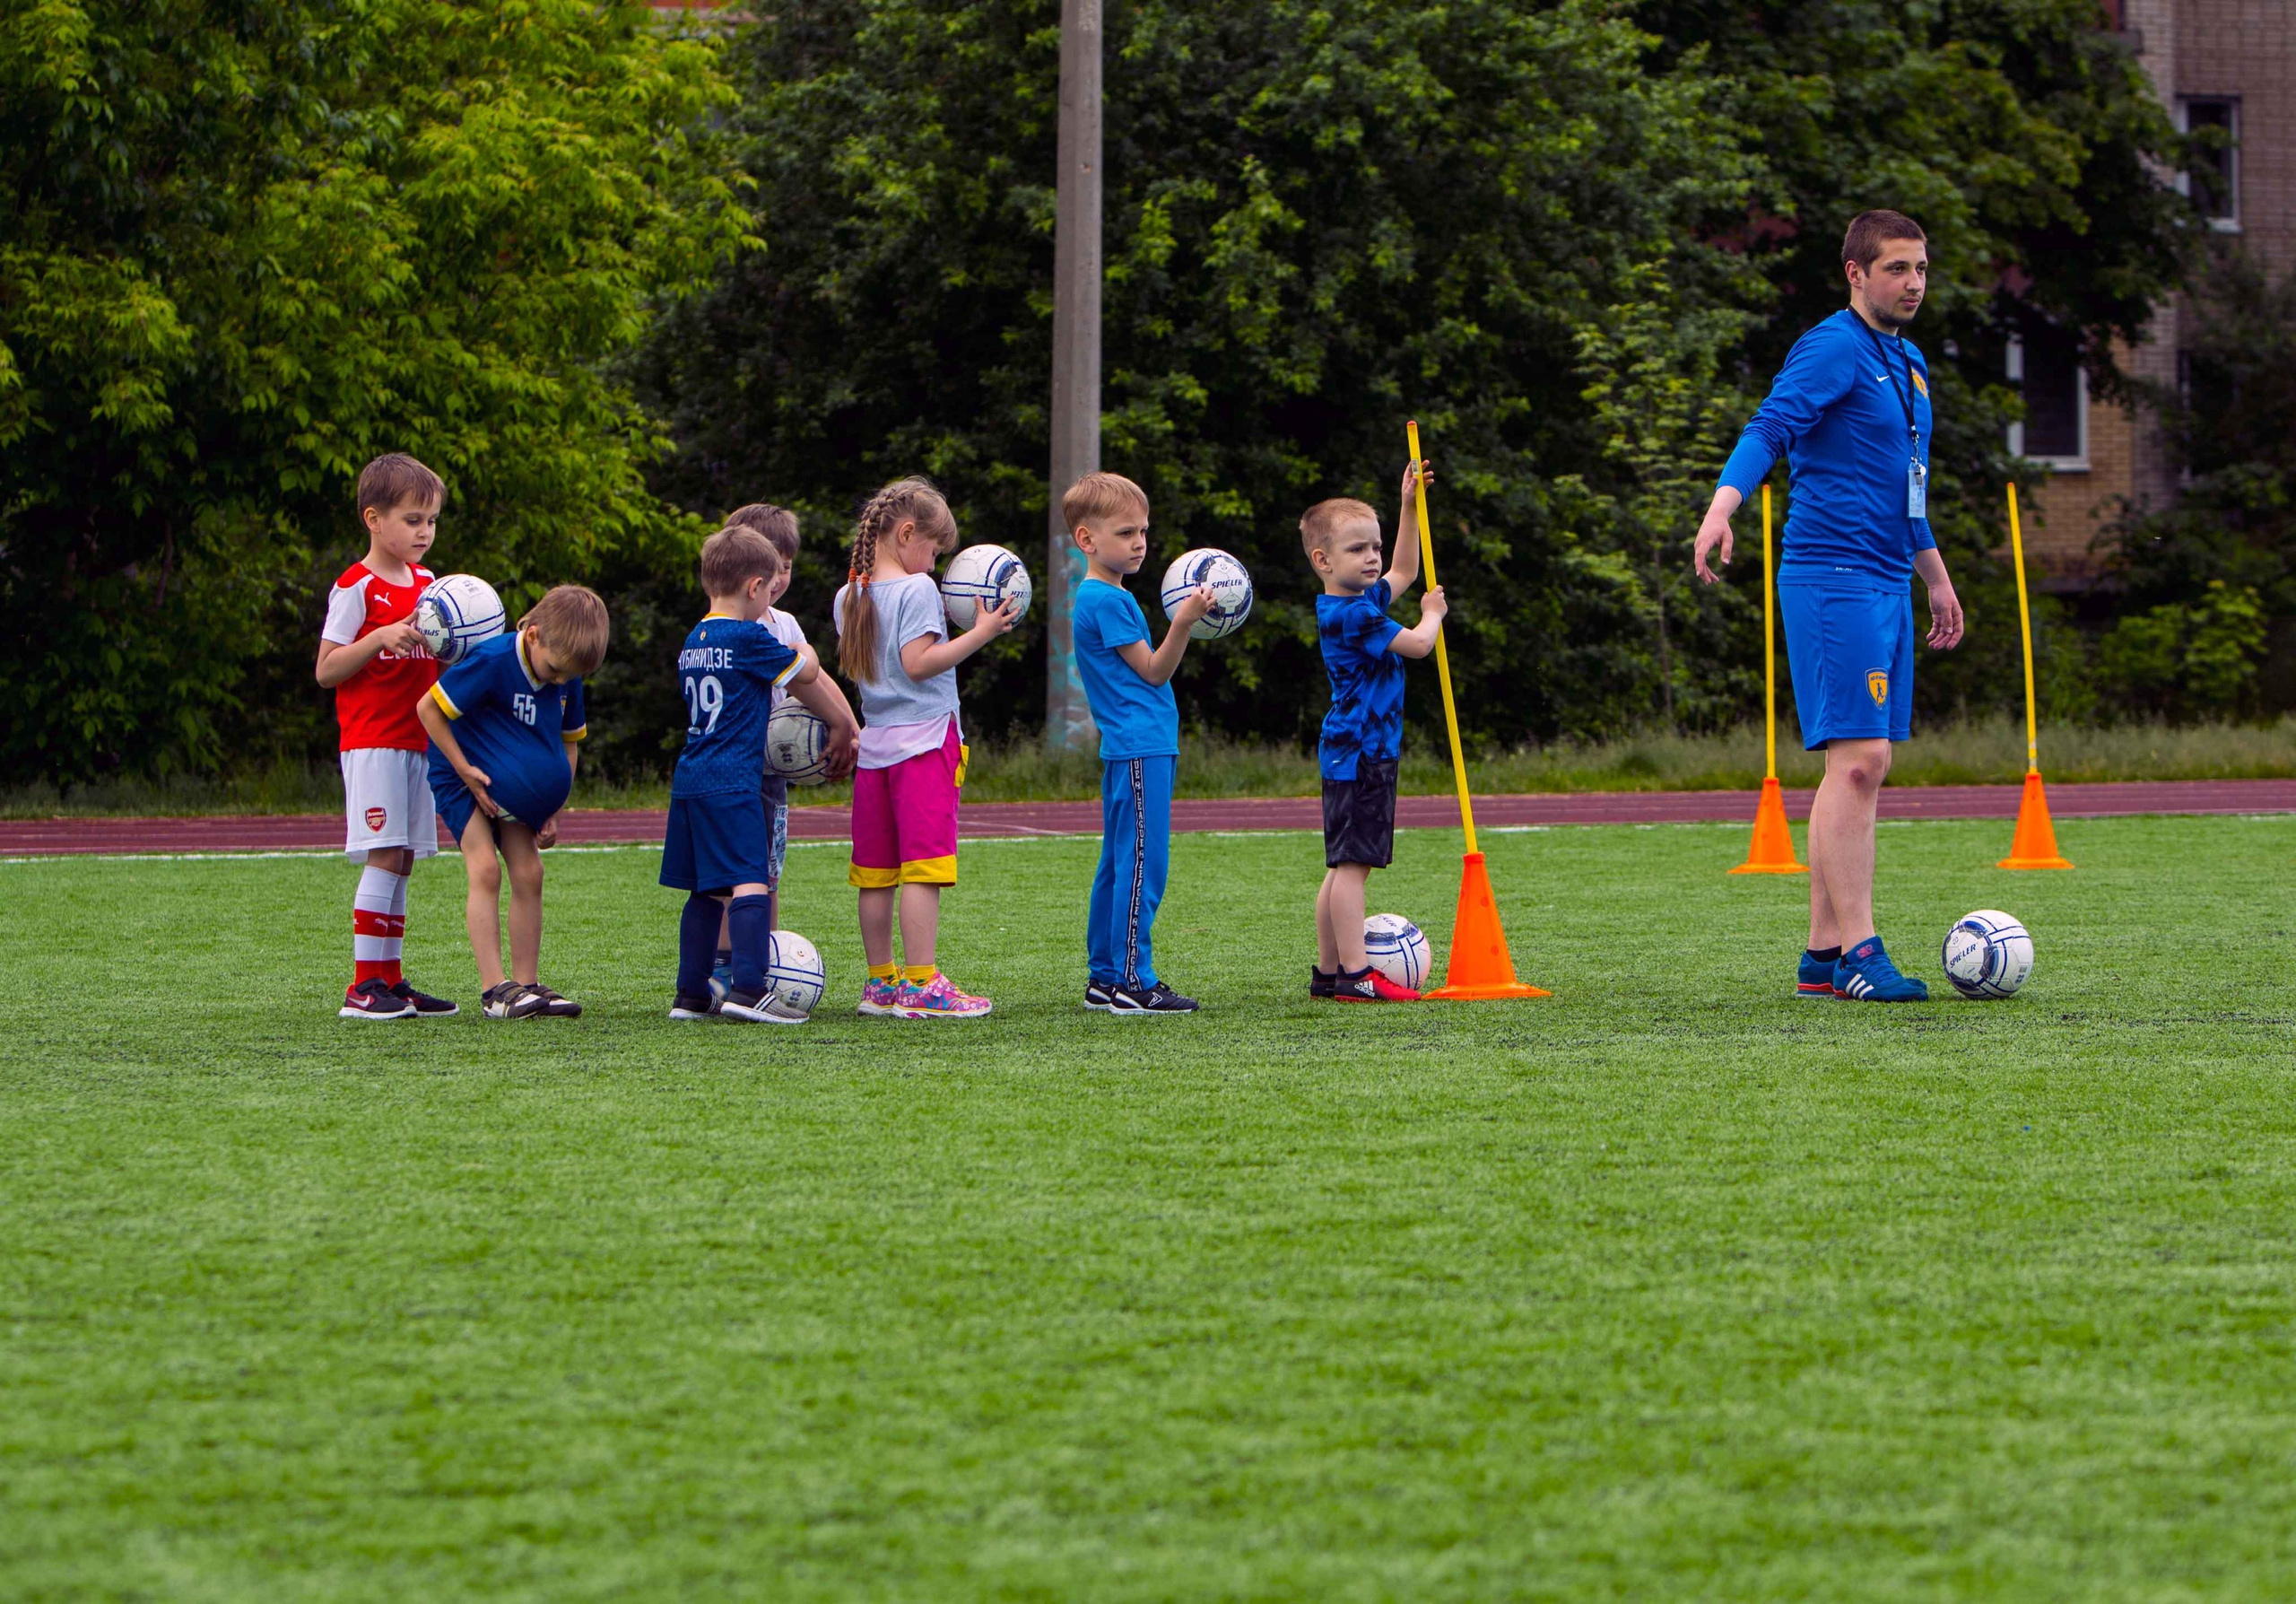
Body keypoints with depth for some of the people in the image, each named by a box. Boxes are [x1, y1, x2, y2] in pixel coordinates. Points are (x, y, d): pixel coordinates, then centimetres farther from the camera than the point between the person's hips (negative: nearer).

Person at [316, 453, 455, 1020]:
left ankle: (391, 981, 10)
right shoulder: (356, 587, -7)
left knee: (402, 860, 7)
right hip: (372, 740, -7)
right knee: (384, 856, -13)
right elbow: (327, 671, -10)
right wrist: (381, 639, -22)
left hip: (417, 741, 7)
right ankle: (364, 985, -13)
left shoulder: (426, 585, 15)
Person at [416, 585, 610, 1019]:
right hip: (464, 775, -6)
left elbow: (569, 743, 9)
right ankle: (494, 990, -22)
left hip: (519, 789, 6)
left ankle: (527, 985, 3)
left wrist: (553, 812, 0)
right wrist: (466, 771, -21)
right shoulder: (493, 661, -25)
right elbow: (428, 708, -22)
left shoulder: (568, 678, -5)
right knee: (484, 869, -17)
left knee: (528, 874, -2)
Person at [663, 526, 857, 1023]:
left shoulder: (693, 642, 14)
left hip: (689, 778, 8)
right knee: (748, 883, -12)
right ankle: (749, 988, -22)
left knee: (706, 890, 13)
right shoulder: (750, 637, -11)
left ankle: (691, 994, 14)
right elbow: (805, 673, 1)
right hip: (732, 782, -8)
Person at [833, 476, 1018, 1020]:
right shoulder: (917, 590, -11)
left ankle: (880, 983, 15)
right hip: (925, 739, -8)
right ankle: (919, 985, -13)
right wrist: (980, 633, -14)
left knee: (876, 873, 10)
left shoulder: (848, 597, 11)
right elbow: (918, 663, -18)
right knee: (923, 866, -9)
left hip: (874, 745, 8)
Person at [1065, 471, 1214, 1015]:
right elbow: (1153, 671, -14)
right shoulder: (1105, 601, -13)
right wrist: (1183, 621, -24)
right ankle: (1132, 983, -12)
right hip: (1139, 750, -11)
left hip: (1130, 749, 11)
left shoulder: (1106, 597, 19)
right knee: (1143, 865, -11)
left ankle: (1103, 978, 16)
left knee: (1118, 865, 12)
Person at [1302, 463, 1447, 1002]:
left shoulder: (1361, 600, 15)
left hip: (1354, 752, 11)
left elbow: (1404, 571, 32)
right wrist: (1432, 613, 6)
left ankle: (1328, 971, 13)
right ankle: (1355, 973, -17)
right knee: (1353, 863, -13)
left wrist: (1408, 507, 26)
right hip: (1358, 754, -11)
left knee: (1344, 867, 11)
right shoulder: (1351, 614, -16)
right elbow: (1418, 643, -15)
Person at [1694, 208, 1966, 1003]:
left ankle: (1824, 953, 10)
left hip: (1887, 581, 9)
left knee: (1863, 767, 7)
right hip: (1832, 574, -9)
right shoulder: (1832, 350, -9)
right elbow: (1769, 429, -24)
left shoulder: (1909, 363, 19)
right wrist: (1721, 506, -40)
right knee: (1858, 759, -14)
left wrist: (1937, 577, 35)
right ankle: (1857, 952, -15)